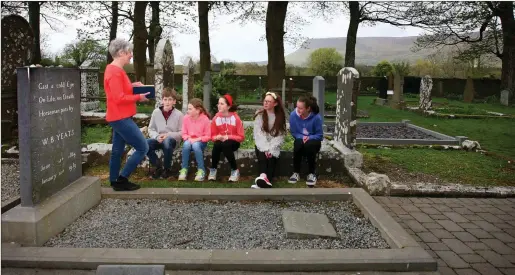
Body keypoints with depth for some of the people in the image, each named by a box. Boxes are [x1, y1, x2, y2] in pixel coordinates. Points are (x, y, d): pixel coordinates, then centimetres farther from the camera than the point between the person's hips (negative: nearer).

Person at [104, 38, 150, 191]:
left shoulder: (114, 69, 14)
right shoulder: (115, 72, -19)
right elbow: (119, 98, -23)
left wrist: (132, 86, 9)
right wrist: (138, 97, -13)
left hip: (120, 118, 11)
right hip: (121, 118, -11)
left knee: (117, 151, 14)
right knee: (143, 148, -6)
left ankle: (115, 182, 21)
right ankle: (121, 179, 1)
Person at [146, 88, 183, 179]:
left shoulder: (179, 114, -6)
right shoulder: (156, 112, -1)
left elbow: (181, 133, -6)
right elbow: (151, 129, 4)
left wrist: (168, 135, -19)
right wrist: (157, 136, -16)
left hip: (172, 140, -2)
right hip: (158, 140, 3)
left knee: (167, 141, -38)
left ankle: (167, 168, -12)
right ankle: (158, 166, -3)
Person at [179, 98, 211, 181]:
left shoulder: (205, 119, -13)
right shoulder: (186, 118, -5)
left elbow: (208, 136, -8)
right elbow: (184, 134, 3)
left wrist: (197, 139, -21)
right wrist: (188, 138, -18)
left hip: (200, 141, -2)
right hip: (189, 140, 2)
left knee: (195, 145, -36)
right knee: (186, 144, -32)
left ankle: (201, 170, -25)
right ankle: (184, 169, -21)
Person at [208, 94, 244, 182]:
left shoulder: (235, 118, -12)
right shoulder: (216, 118, -3)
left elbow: (241, 137, -9)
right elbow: (213, 135, 7)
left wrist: (228, 137, -20)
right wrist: (217, 137, -16)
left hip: (233, 142, -2)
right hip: (220, 141, 2)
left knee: (226, 145, -36)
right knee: (216, 145, -33)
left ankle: (235, 170, -19)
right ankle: (213, 170, -15)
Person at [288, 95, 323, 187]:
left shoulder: (316, 117, -22)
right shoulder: (293, 115, -18)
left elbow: (320, 135, -12)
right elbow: (293, 132, -5)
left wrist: (309, 137, -28)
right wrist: (302, 137, -24)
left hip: (313, 141, -1)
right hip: (300, 139, 2)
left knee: (309, 145, -36)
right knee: (298, 144, -34)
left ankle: (311, 174, -18)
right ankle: (296, 172, -17)